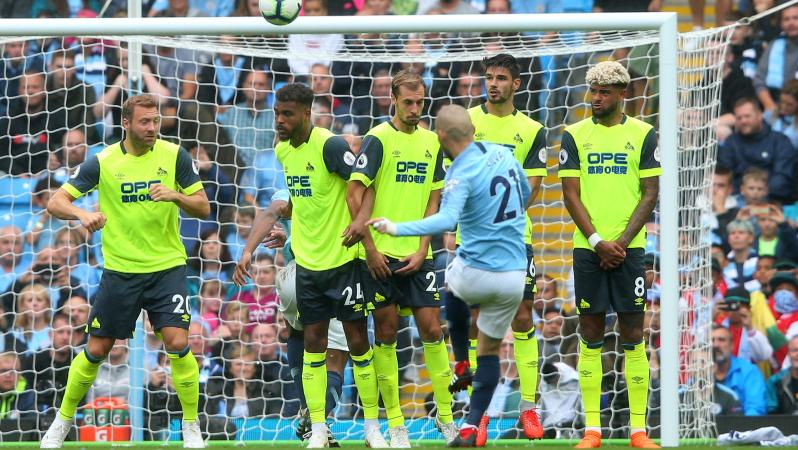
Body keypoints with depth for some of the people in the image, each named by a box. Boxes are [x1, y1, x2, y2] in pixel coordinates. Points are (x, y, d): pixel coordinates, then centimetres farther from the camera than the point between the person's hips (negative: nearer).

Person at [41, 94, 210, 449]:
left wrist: (175, 195, -23)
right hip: (120, 270, 0)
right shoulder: (102, 162, -5)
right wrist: (82, 214, -28)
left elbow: (203, 207, -2)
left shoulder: (174, 156, -4)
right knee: (96, 350, 5)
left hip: (167, 267, 0)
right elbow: (56, 202, -7)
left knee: (177, 343, -14)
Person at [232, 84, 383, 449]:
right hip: (307, 263, 6)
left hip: (343, 259, -6)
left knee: (358, 342, 1)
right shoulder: (282, 150, 5)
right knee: (313, 343, 6)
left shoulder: (330, 145, -17)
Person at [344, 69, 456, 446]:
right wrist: (370, 248, -12)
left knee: (431, 330, 0)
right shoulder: (379, 139, -7)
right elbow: (355, 193, -9)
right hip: (381, 255, -4)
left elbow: (433, 199, 12)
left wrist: (422, 249, 1)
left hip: (417, 255, 4)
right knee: (386, 333, 1)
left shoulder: (431, 142, 9)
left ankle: (446, 417, 9)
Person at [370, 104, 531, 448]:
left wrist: (397, 228, -38)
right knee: (490, 349, 18)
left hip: (475, 273, -5)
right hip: (514, 276, 5)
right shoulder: (502, 153, 4)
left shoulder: (461, 175, -17)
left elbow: (446, 221, -34)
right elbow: (525, 196, 21)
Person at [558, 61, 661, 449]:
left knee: (633, 336, 0)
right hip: (588, 248, 1)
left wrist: (623, 242, -9)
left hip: (628, 247, -1)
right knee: (591, 337, 2)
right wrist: (597, 241, -10)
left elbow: (650, 193, 0)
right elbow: (571, 194, 1)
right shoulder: (575, 136, 5)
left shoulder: (643, 134, 3)